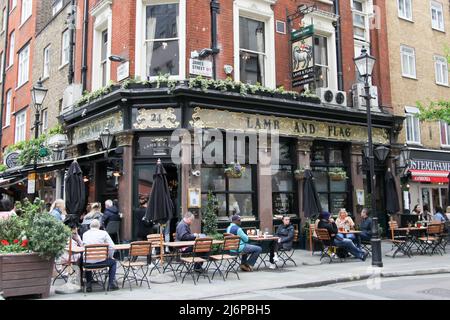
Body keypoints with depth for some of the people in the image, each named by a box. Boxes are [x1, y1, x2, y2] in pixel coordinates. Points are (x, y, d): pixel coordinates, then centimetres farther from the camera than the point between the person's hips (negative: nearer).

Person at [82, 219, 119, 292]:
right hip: (100, 261, -3)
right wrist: (110, 256, 12)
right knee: (113, 262, 27)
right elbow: (112, 247, -7)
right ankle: (111, 284, 21)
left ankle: (89, 285, 34)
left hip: (88, 262, 3)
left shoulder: (85, 234, 7)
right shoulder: (103, 233, -3)